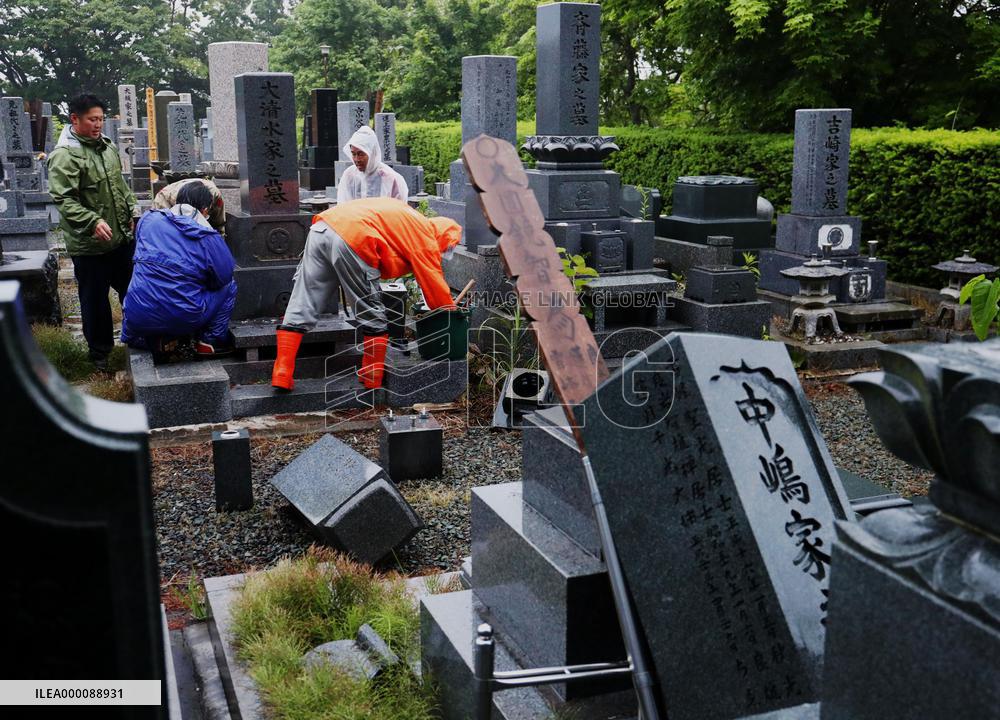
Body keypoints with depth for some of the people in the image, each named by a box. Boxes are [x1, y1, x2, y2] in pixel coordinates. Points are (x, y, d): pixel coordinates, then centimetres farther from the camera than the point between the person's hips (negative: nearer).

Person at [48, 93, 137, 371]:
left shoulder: (107, 145, 9)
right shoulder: (64, 155, -16)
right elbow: (64, 200, -23)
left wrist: (132, 211, 11)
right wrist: (93, 222, -33)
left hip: (122, 237, 7)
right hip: (89, 245, -7)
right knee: (95, 299, 6)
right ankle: (100, 352, 21)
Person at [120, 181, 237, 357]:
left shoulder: (148, 219, 4)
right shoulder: (209, 238, -8)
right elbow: (224, 277, 1)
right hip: (183, 320, -4)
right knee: (229, 287, 17)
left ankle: (149, 339, 19)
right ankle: (210, 341, 16)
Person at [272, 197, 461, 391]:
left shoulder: (406, 216, 32)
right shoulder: (425, 236, 9)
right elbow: (435, 286, 11)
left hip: (320, 229, 8)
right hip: (352, 241, -8)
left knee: (300, 307, 8)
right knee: (373, 317, 9)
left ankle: (282, 375, 4)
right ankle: (373, 380, 18)